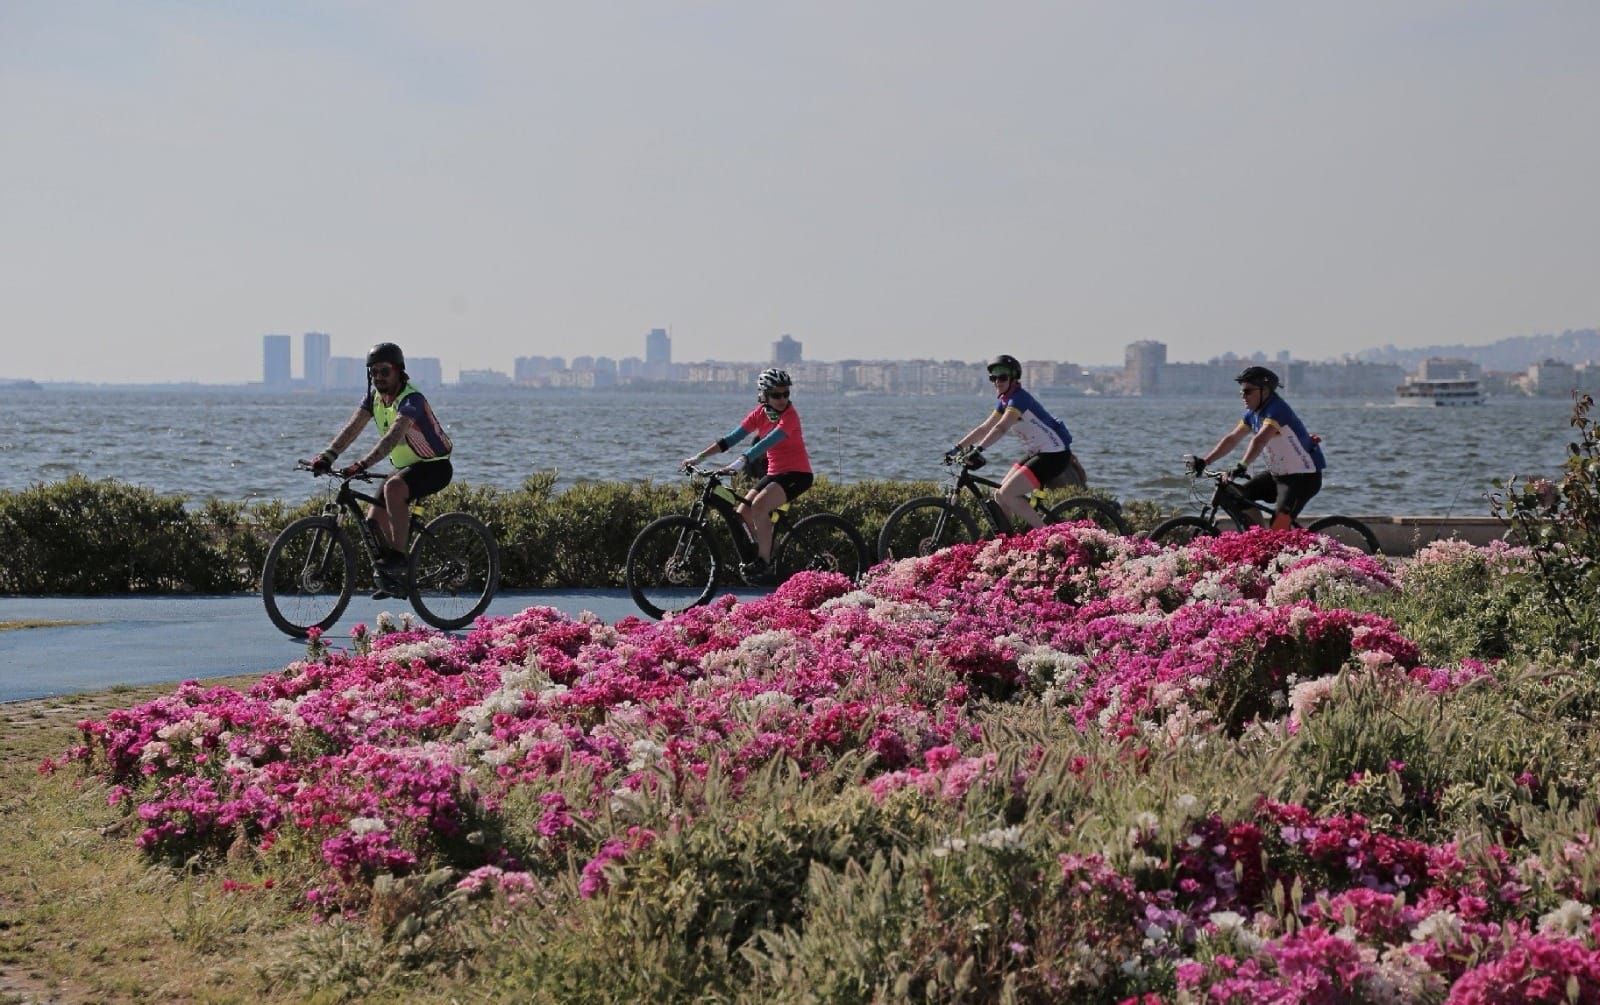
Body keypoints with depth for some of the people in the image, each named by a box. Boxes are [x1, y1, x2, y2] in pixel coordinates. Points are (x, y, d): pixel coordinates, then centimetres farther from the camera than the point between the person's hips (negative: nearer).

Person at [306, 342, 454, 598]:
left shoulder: (411, 400, -26)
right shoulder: (374, 396, -1)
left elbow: (392, 437, -40)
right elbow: (352, 428, -11)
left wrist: (361, 465, -51)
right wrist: (327, 456, -26)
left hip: (434, 466, -9)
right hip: (406, 466, 9)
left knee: (393, 488, -36)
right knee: (375, 519, 0)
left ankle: (398, 556, -29)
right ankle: (393, 580, 13)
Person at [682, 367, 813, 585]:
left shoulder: (789, 416, -18)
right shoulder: (760, 414, 2)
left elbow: (767, 442, -32)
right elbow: (732, 438, 0)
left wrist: (740, 462, -45)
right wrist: (699, 457, -8)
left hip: (797, 474, -8)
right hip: (775, 473, 8)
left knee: (759, 505, -28)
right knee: (743, 513, -2)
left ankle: (764, 564, -21)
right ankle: (765, 556, 13)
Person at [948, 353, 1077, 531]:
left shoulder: (1019, 398, -18)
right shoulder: (1004, 401, 11)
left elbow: (1001, 428, -32)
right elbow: (984, 428, 14)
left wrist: (978, 449, -43)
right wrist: (957, 448, 6)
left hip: (1054, 454, -10)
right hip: (1039, 453, 10)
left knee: (1007, 494, -16)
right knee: (999, 495, 5)